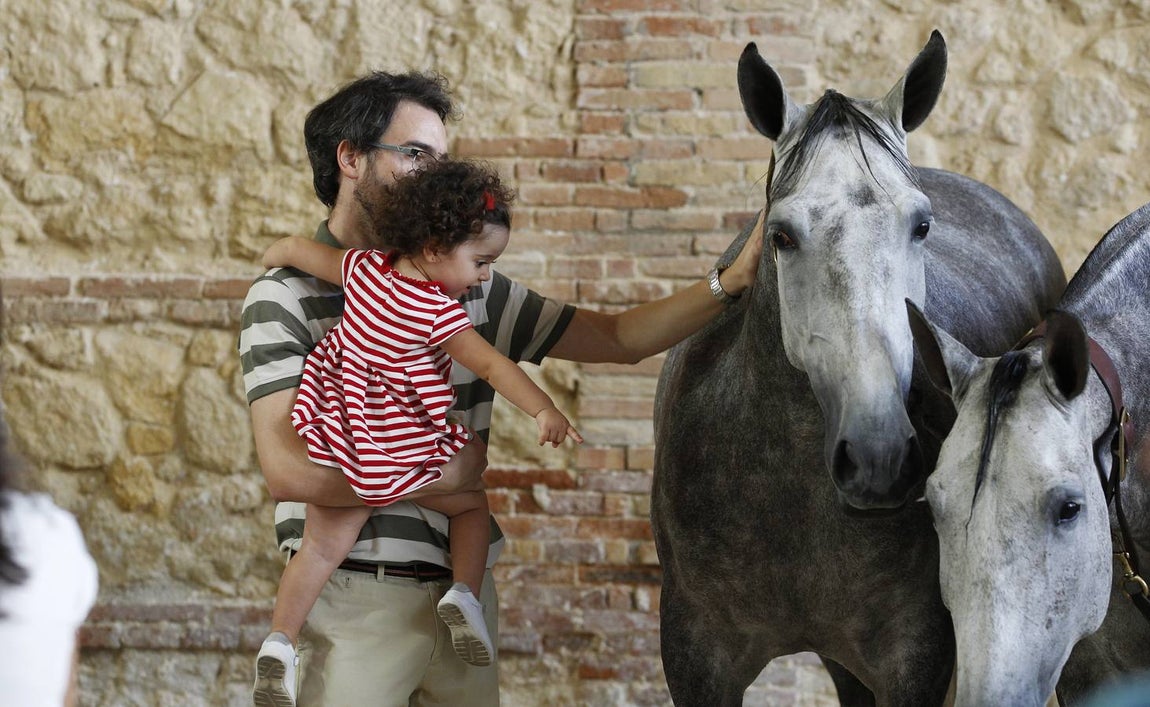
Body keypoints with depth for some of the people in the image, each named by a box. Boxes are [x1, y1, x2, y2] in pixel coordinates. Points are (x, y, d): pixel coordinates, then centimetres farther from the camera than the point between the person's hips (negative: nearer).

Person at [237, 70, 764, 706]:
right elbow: (289, 469, -17)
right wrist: (448, 471, -11)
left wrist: (732, 282, -1)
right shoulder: (284, 297, -5)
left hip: (464, 596, 5)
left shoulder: (469, 289, 11)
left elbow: (619, 339, 13)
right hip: (355, 600, -5)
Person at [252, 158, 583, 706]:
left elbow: (297, 249, 12)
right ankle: (464, 594, 3)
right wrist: (544, 410, -26)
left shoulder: (364, 268, -1)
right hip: (402, 451, -5)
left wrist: (275, 258, 33)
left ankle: (279, 641, 1)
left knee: (322, 547, 10)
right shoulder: (438, 311, -19)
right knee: (471, 503, 20)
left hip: (341, 439, 5)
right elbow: (491, 366, -24)